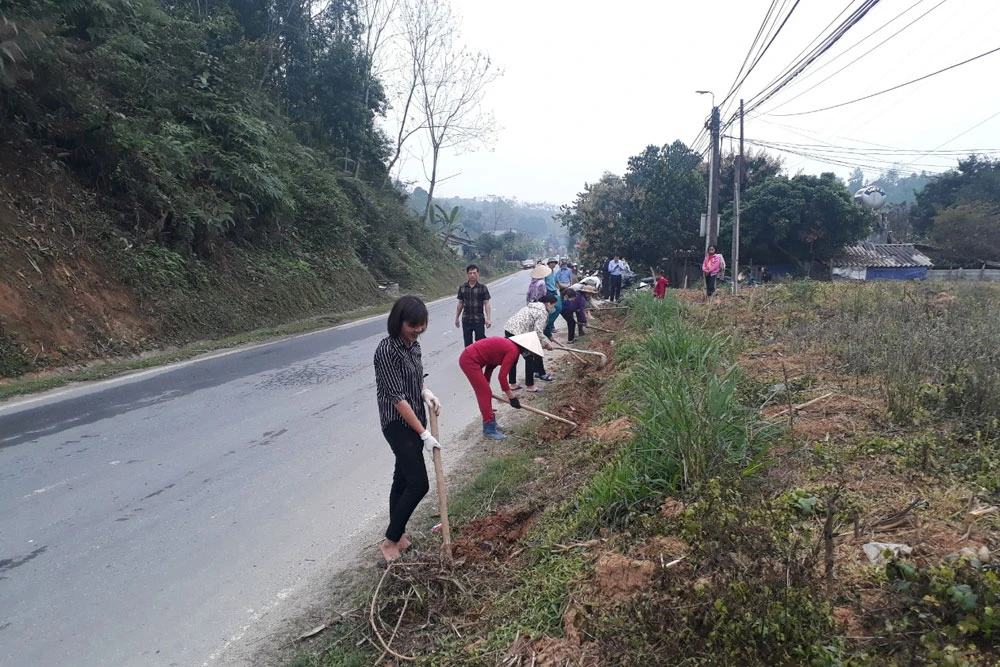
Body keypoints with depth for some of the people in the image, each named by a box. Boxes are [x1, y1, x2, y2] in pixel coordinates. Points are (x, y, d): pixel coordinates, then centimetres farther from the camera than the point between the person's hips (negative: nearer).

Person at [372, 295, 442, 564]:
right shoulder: (387, 350, -22)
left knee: (403, 478, 17)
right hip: (397, 424, -8)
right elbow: (397, 397, -23)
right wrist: (424, 434, -21)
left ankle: (397, 533, 31)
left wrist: (426, 393, -3)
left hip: (414, 419, 8)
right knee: (419, 483, -8)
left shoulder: (413, 344, 3)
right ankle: (390, 541, 7)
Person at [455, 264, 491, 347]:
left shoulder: (482, 288, -5)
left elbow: (486, 303, -7)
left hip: (479, 320, -3)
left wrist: (488, 319, -15)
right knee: (467, 343, 9)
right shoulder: (462, 288, 3)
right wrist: (457, 318, 12)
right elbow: (460, 303, 10)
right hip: (466, 320, 3)